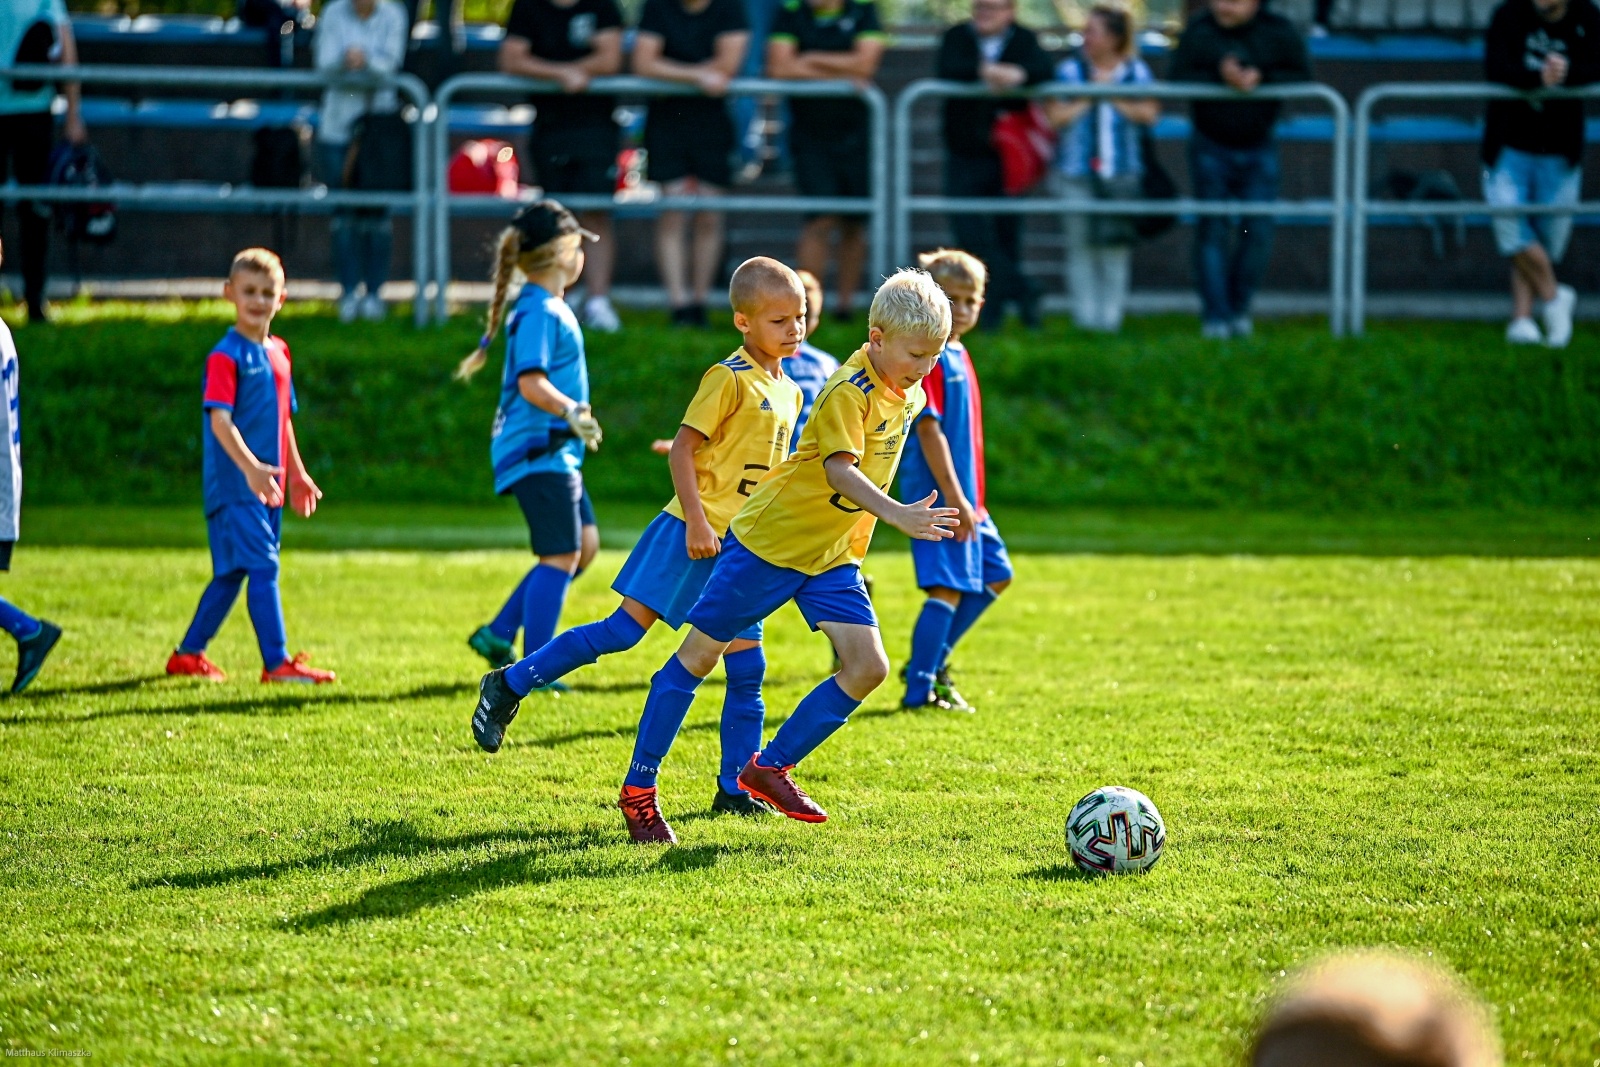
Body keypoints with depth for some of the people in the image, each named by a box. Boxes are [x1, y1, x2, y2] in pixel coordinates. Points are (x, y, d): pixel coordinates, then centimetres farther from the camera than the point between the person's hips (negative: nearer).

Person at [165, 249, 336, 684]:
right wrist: (250, 467, -32)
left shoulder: (278, 353, 14)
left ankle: (188, 654, 23)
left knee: (232, 572, 13)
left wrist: (297, 474, 24)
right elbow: (220, 421, -20)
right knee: (263, 567, -13)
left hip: (266, 485, 8)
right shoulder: (225, 357, -11)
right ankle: (277, 662, -14)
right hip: (233, 484, -8)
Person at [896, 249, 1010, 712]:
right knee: (948, 587, -10)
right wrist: (955, 499, -23)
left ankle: (933, 660, 23)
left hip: (963, 496, 10)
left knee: (994, 575, 17)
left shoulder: (958, 355, 15)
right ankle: (919, 689, -5)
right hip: (938, 496, -10)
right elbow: (929, 431, -20)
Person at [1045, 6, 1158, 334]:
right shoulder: (1069, 70, 3)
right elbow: (1056, 115, -4)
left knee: (1115, 245, 0)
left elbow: (1149, 114, -3)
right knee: (1081, 245, -1)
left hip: (1122, 171, 0)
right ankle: (1085, 316, 4)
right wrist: (1088, 99, -5)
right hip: (1077, 174, 0)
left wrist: (1112, 96, -5)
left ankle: (1111, 316, 7)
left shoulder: (1136, 72, 5)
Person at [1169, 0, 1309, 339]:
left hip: (1258, 149, 1)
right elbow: (1177, 80, -12)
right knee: (1212, 230, -5)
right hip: (1211, 148, -1)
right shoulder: (1198, 32, -8)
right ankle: (1215, 315, -2)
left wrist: (1261, 80, -23)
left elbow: (1302, 77, -7)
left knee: (1258, 231, -3)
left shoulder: (1279, 32, -5)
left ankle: (1239, 308, 14)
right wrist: (1219, 79, -28)